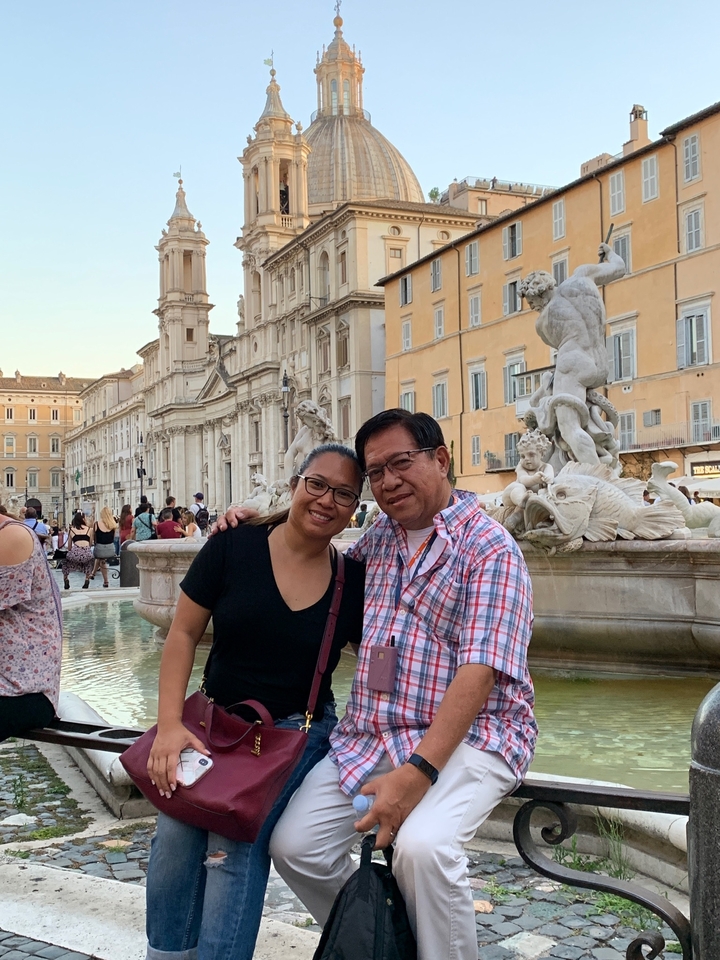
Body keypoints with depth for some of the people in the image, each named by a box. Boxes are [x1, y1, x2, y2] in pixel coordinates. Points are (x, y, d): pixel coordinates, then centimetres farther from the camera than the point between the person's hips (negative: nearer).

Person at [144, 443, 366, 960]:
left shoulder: (353, 580, -3)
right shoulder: (234, 547, -7)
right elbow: (183, 634, -4)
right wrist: (169, 724, -12)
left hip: (297, 732, 0)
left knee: (237, 845, -20)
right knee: (175, 840, -14)